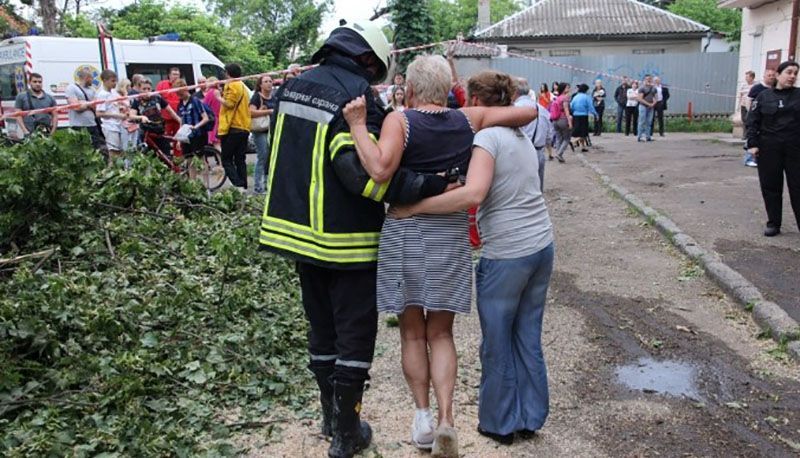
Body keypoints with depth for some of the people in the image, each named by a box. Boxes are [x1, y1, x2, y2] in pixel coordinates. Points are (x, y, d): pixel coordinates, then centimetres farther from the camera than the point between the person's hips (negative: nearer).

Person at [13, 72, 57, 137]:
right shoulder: (21, 97, 10)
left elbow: (55, 116, 12)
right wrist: (26, 132, -8)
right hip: (30, 134, -2)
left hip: (47, 134, 2)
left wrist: (52, 132, -1)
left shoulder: (50, 98, 15)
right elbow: (18, 116, 4)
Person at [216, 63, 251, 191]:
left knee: (227, 160, -5)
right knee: (240, 160, 11)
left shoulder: (232, 85, -9)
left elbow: (229, 103, -19)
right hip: (244, 128, 9)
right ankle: (244, 187, 9)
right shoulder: (243, 86, 20)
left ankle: (239, 186, -18)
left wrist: (219, 97, -3)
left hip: (232, 128, -9)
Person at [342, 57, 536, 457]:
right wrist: (506, 115, 26)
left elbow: (380, 170, -23)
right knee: (441, 334, 13)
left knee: (412, 333, 13)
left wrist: (358, 125, -13)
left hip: (405, 230, -2)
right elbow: (529, 112, 8)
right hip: (452, 233, 2)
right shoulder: (469, 120, 3)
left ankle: (423, 418, 17)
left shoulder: (399, 121, -7)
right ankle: (445, 418, 2)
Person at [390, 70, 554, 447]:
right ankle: (530, 417, 30)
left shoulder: (487, 136, -13)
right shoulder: (520, 136, 13)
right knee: (529, 337, 17)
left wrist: (414, 208, -24)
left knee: (497, 343, 9)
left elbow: (473, 194, -28)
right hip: (542, 246, 8)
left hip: (506, 255, -8)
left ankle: (500, 423, 25)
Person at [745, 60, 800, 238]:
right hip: (769, 148, 0)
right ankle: (773, 223, 17)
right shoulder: (764, 96, 3)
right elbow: (752, 122, 2)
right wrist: (752, 144, -6)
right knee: (771, 186, 5)